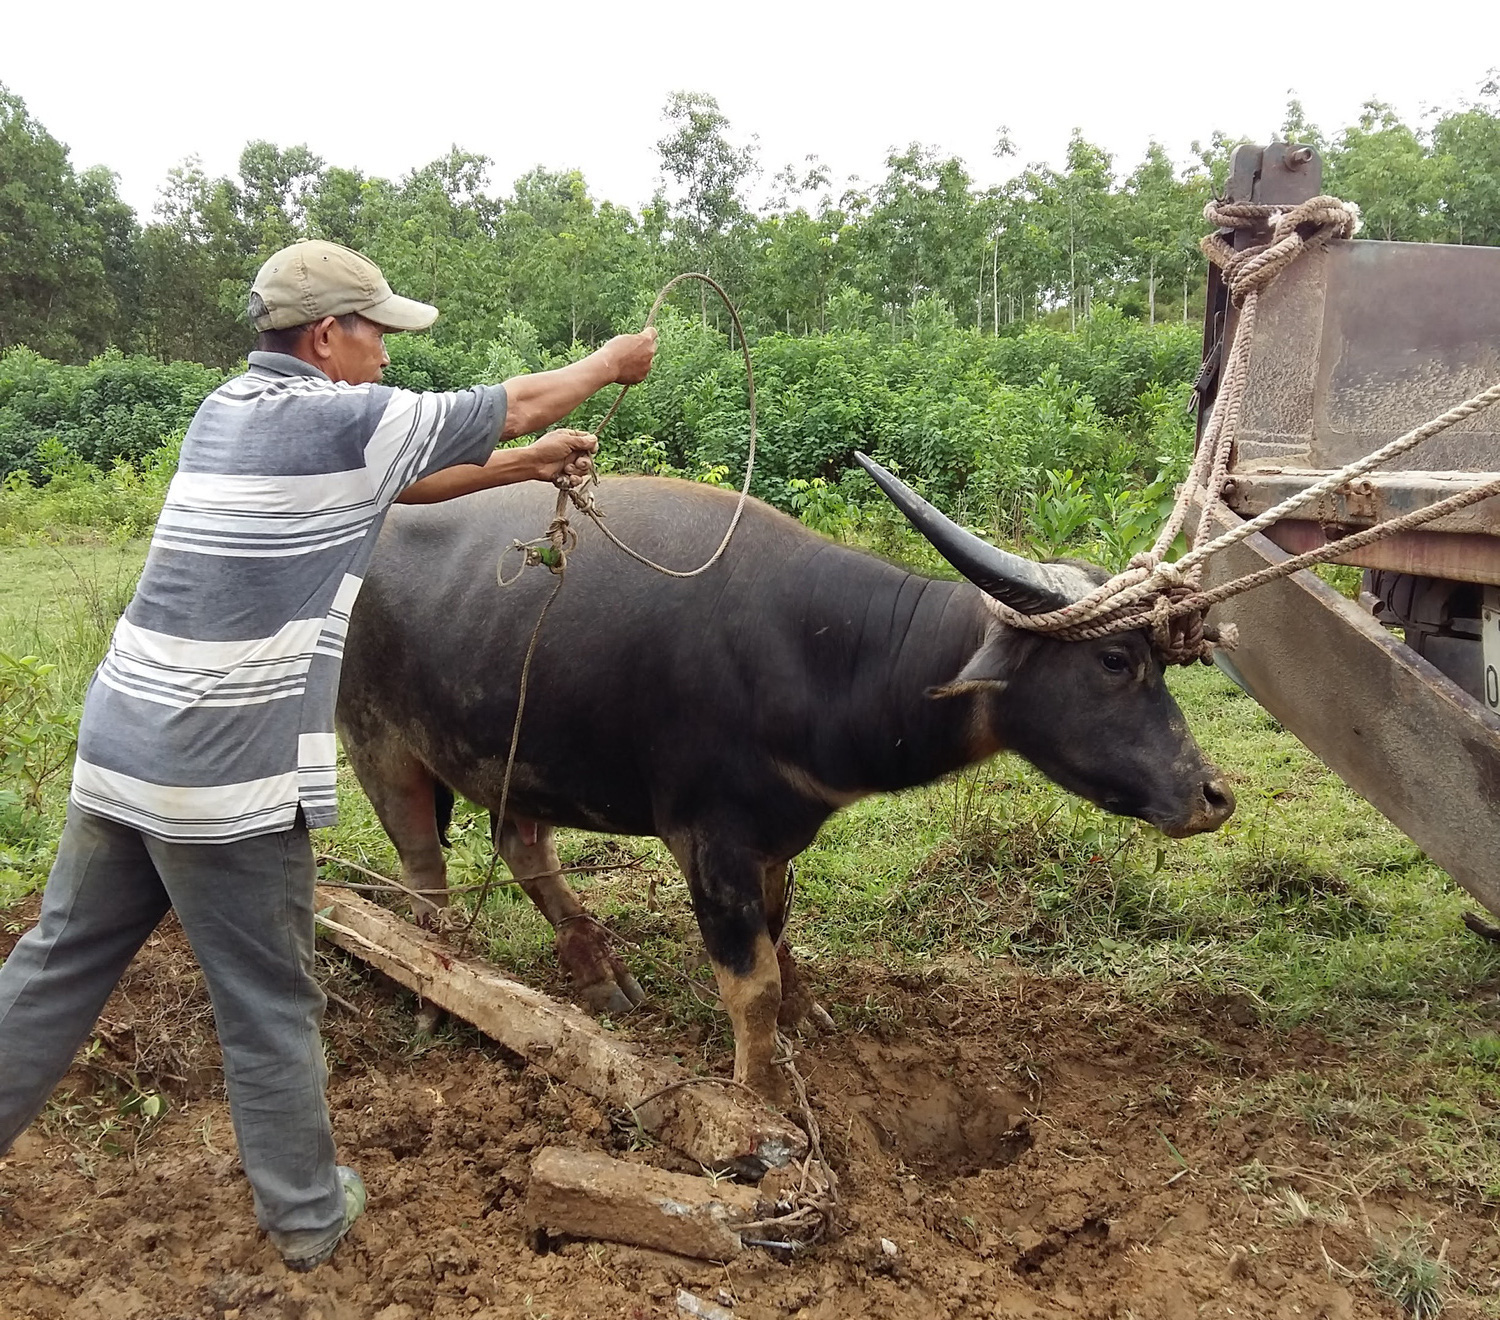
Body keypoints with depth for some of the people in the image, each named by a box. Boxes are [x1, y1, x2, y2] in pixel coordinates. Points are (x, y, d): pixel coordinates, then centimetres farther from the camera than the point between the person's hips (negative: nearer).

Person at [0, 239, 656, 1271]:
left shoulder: (225, 410, 14)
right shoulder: (348, 418, -10)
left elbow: (396, 480, 23)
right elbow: (522, 401, 2)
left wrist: (528, 466, 29)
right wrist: (615, 361, 20)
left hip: (119, 740, 8)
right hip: (231, 773, -8)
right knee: (271, 1004, 7)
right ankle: (306, 1215, 24)